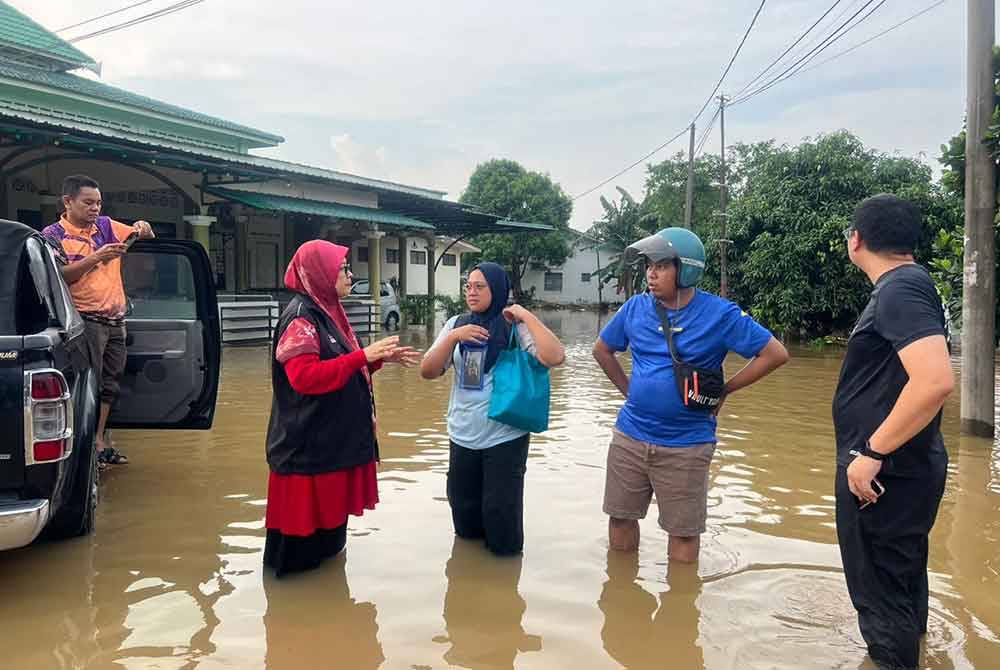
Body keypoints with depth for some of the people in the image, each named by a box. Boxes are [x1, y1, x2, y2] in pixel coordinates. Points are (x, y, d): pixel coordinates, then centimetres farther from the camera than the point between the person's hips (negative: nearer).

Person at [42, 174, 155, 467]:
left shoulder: (106, 225, 12)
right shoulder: (53, 235, -3)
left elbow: (145, 238, 19)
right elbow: (59, 276, -15)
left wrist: (143, 229, -4)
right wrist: (95, 258, -23)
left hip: (115, 320, 6)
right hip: (85, 320, -6)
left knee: (109, 385, 11)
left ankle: (100, 443, 20)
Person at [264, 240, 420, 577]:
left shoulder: (327, 311, 13)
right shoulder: (300, 316, -16)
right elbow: (304, 376, -27)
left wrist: (382, 357, 6)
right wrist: (363, 355, -27)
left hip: (333, 434, 9)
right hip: (308, 440, -9)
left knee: (328, 505, 18)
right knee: (303, 512, 1)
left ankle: (324, 554, 32)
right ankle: (293, 566, 15)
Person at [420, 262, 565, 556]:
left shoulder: (515, 327, -9)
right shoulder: (456, 324, 4)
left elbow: (555, 357, -24)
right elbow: (428, 372, -2)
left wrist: (526, 316, -20)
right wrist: (453, 337, -15)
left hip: (505, 437, -4)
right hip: (462, 437, 4)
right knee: (464, 517, 18)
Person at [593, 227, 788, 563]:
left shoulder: (720, 314, -10)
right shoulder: (636, 307, 1)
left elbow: (775, 353, -8)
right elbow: (602, 349, 17)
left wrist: (723, 390, -7)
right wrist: (629, 390, 8)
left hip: (686, 444, -4)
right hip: (630, 436, 4)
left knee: (683, 531, 7)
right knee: (620, 517, 14)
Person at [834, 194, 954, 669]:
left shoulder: (899, 289, -19)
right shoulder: (906, 285, 12)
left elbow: (935, 381, -32)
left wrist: (872, 452, -26)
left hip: (884, 473, -10)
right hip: (901, 469, 10)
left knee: (882, 594, 3)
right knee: (901, 584, 25)